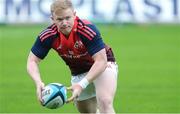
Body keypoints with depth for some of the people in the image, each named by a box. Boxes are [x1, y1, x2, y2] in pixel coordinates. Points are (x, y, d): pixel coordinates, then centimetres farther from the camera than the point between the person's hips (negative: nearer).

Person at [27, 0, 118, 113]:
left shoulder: (88, 30, -34)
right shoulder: (48, 35, -21)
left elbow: (101, 61, -34)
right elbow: (32, 61, -14)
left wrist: (82, 85, -44)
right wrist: (38, 82, -35)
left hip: (103, 65, -5)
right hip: (78, 73, 5)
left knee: (105, 103, -30)